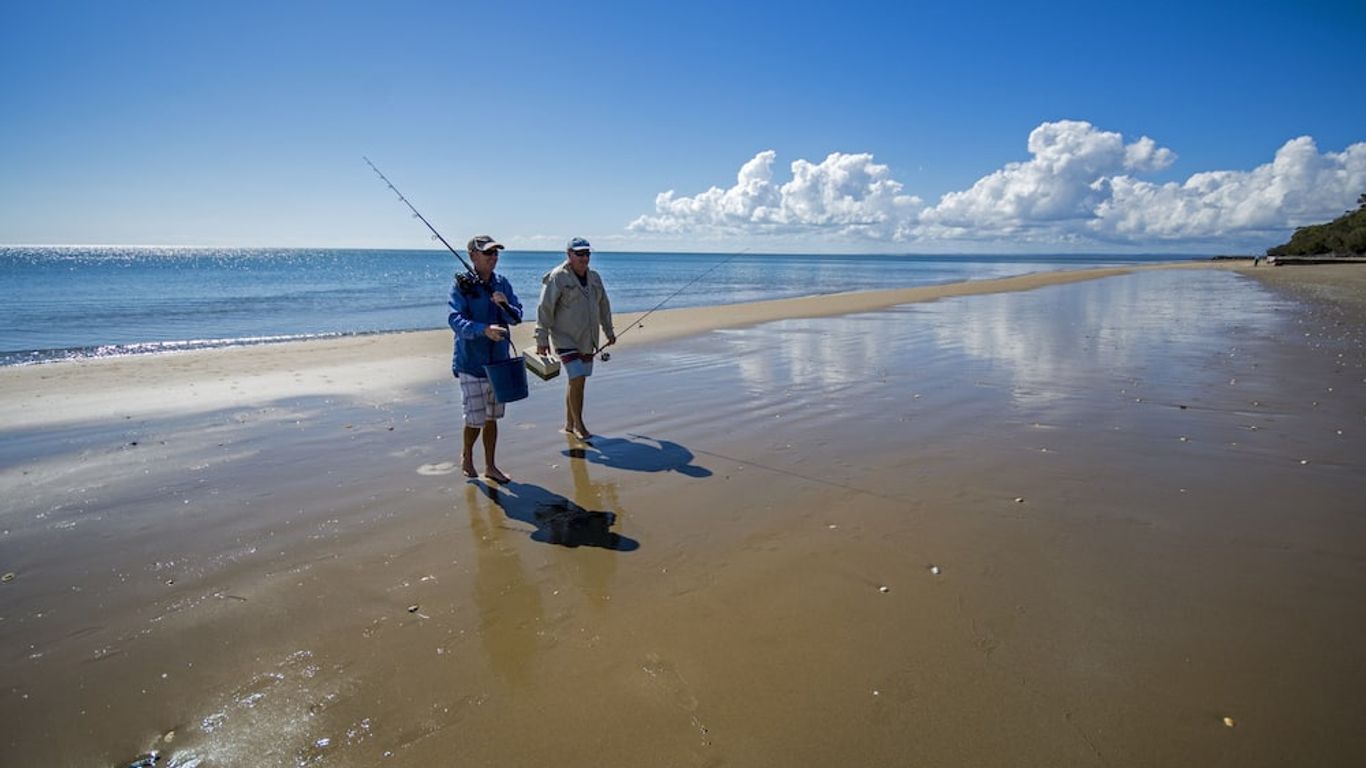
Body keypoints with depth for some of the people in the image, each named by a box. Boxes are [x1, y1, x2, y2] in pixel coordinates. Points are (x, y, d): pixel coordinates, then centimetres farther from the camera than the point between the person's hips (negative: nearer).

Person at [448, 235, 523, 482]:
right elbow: (455, 320, -21)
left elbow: (517, 317, 3)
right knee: (476, 418, -2)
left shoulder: (502, 284, 6)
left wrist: (505, 306, -18)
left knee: (492, 417, 13)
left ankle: (490, 467, 26)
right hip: (471, 362, -5)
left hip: (498, 361, 5)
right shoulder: (461, 285, -11)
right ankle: (467, 457, 26)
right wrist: (484, 329, -36)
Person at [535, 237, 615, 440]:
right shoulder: (557, 277, -11)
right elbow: (544, 309, -13)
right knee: (576, 380, -13)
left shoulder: (594, 278, 10)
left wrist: (609, 332, 26)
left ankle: (569, 424, 22)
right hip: (566, 340, -6)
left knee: (577, 381, 10)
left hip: (587, 341, 7)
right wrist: (542, 340, -17)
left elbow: (603, 306, 22)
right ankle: (579, 425, 2)